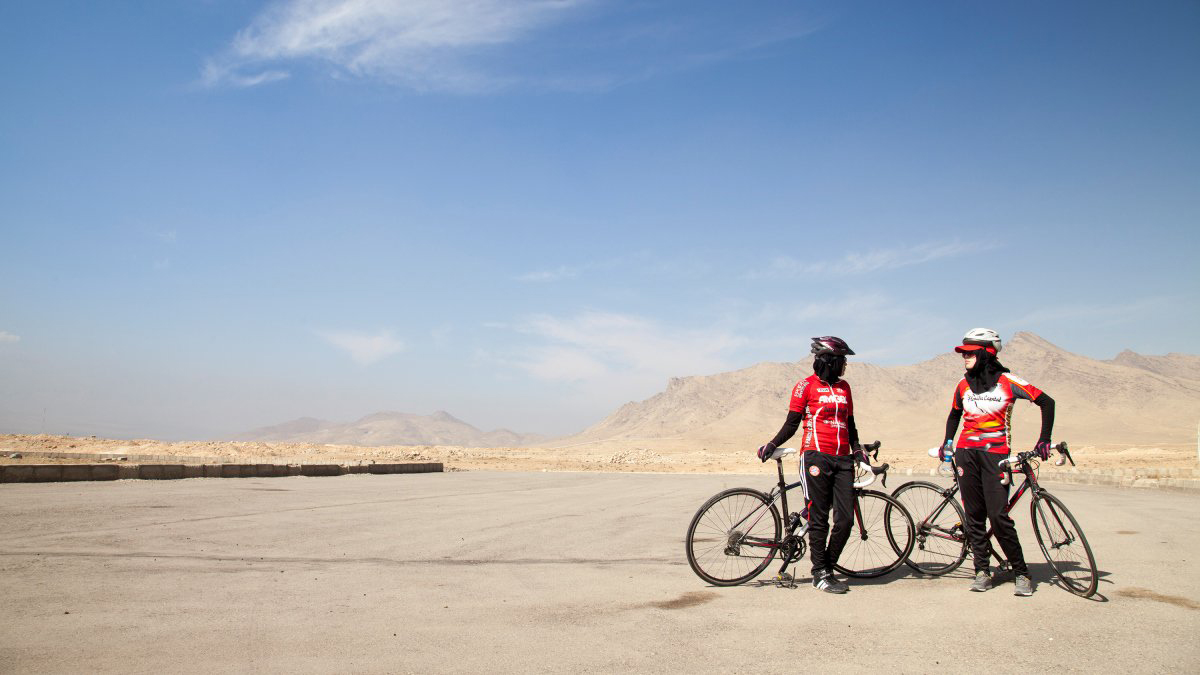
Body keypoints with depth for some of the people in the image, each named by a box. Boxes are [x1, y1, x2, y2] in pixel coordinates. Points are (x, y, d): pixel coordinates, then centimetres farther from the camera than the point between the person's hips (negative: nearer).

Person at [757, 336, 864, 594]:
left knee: (845, 519, 0)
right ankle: (819, 575, 8)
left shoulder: (844, 387, 17)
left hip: (842, 459, 5)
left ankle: (828, 569, 16)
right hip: (816, 456, -5)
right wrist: (771, 445, -4)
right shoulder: (806, 386, 0)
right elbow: (792, 423, 3)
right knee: (819, 519, -2)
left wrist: (857, 449, 11)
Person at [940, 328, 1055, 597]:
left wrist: (1044, 439, -7)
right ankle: (982, 571, 12)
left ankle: (1021, 573, 3)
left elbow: (1046, 402, -2)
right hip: (966, 452, 4)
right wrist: (948, 441, 15)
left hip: (995, 453, -4)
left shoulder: (1007, 381, -5)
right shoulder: (964, 384, 9)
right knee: (974, 515, 3)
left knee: (998, 516, -11)